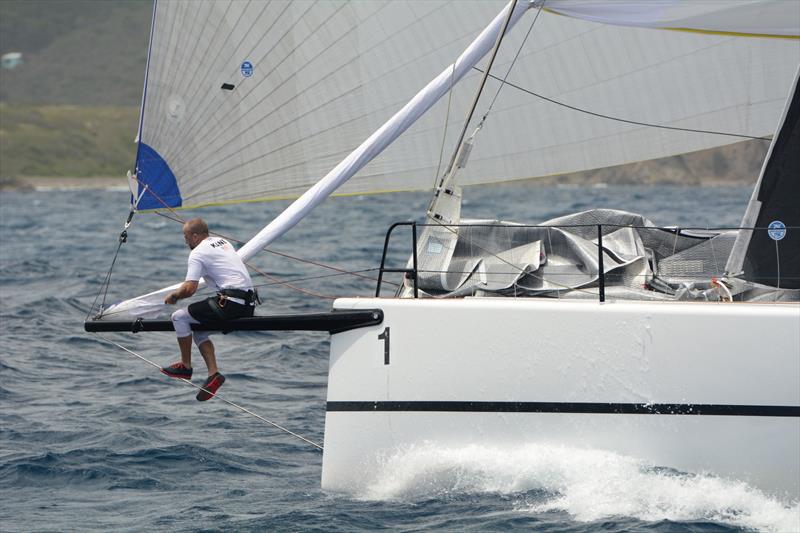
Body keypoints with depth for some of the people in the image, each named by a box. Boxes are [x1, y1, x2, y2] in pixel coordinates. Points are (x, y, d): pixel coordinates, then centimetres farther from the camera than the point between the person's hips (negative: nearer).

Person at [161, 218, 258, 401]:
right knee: (199, 329, 21)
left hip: (231, 303, -9)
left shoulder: (197, 253, -7)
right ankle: (213, 373, 6)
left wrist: (173, 296, 5)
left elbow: (190, 289, -17)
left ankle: (185, 366, 11)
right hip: (248, 304, 9)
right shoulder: (222, 242, 20)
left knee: (179, 317, 0)